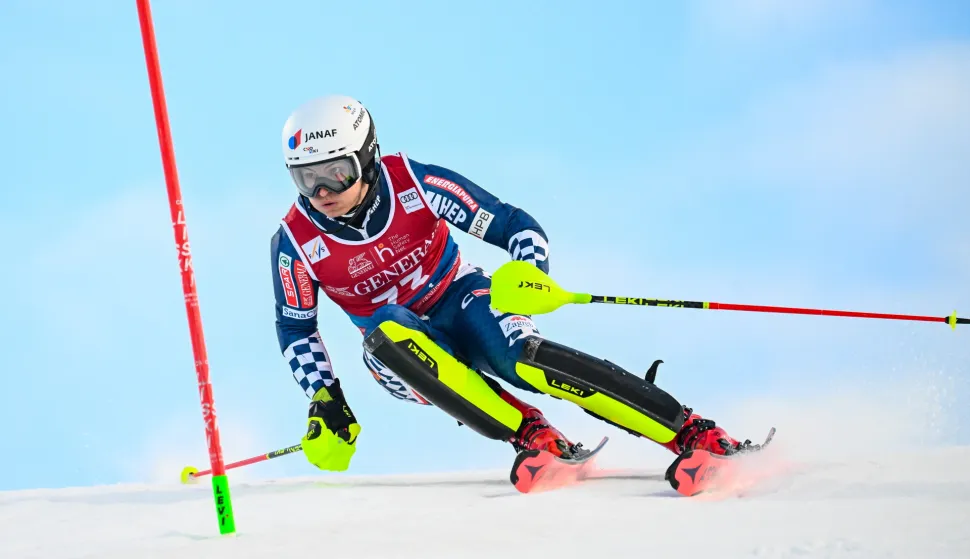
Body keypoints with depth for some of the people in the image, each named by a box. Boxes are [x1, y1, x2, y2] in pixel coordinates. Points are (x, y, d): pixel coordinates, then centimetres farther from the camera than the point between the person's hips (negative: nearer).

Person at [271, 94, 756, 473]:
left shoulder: (413, 184, -19)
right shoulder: (296, 241, -15)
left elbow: (516, 226, -14)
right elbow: (296, 328, 1)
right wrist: (325, 402, -9)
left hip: (460, 301, -1)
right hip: (400, 346, 1)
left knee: (523, 359, -32)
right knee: (385, 329, -35)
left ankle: (692, 434, -32)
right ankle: (529, 434, -32)